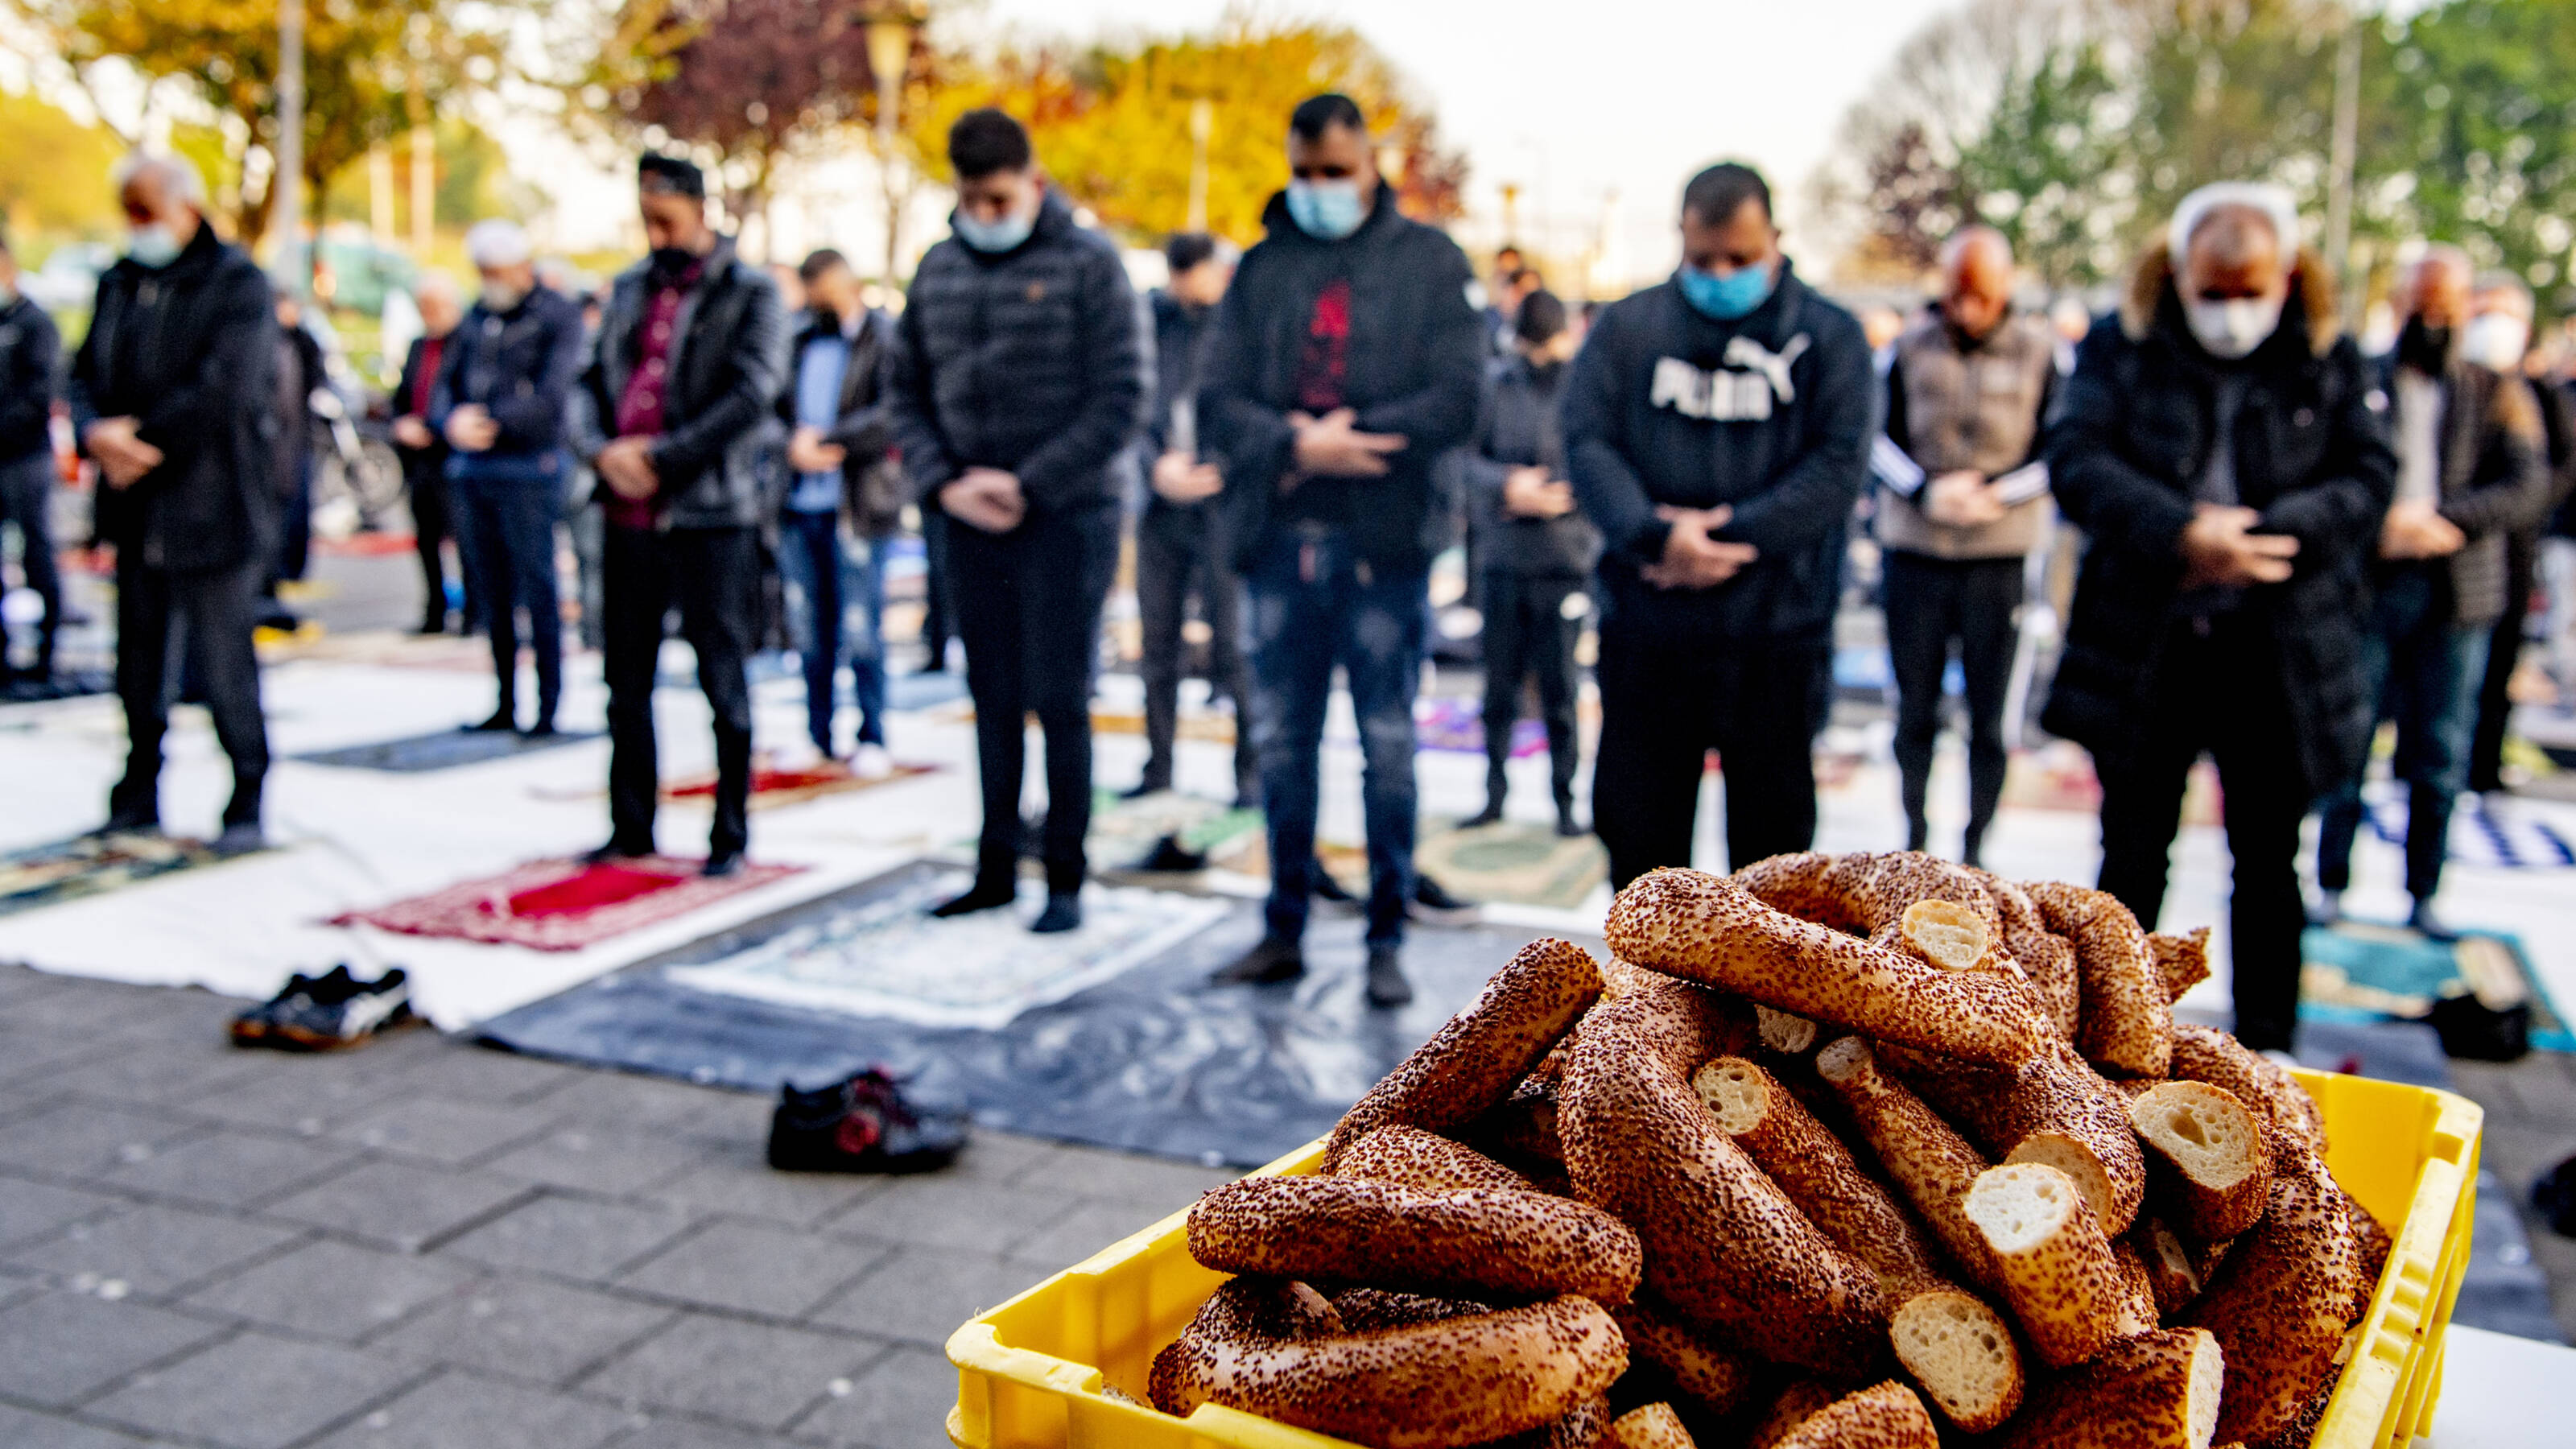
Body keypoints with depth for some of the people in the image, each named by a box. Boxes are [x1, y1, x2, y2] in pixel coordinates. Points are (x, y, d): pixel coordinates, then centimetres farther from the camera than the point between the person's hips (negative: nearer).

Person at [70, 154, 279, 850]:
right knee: (139, 658, 13)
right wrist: (96, 433, -9)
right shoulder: (118, 283, 15)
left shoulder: (236, 283, -6)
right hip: (136, 509, 7)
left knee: (223, 659, -5)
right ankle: (138, 796, 25)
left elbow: (222, 388, -17)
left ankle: (247, 800, 7)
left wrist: (140, 441, -12)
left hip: (212, 506, -7)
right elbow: (86, 374, 12)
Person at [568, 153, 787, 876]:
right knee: (626, 680, 12)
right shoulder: (628, 289, 15)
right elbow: (589, 383, 14)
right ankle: (631, 828, 24)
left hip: (710, 516, -6)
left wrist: (658, 455, -15)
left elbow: (750, 397, -14)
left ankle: (731, 834, 12)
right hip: (627, 512, 6)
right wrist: (602, 451, -7)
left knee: (723, 680, 1)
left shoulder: (750, 293, -3)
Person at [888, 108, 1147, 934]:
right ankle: (995, 867, 21)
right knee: (994, 702, 11)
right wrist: (943, 483, -4)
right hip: (969, 524, 5)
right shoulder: (938, 270, 11)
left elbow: (1121, 399, -10)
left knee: (1060, 702, -2)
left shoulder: (1088, 264, -5)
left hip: (1066, 519, -5)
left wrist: (1029, 484, -13)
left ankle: (1066, 878, 9)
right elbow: (908, 394, 13)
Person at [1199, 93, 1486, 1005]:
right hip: (1277, 544, 3)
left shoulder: (1429, 262, 3)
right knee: (1282, 746, 11)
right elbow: (1218, 406, 1)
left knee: (1388, 749, 5)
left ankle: (1387, 940, 16)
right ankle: (1285, 929, 24)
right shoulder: (1262, 268, 10)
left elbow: (1457, 400, -9)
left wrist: (1331, 441, -15)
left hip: (1384, 547, -3)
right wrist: (1298, 444, -18)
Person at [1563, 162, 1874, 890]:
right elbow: (1587, 444, -2)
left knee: (1772, 836, 9)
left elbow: (1839, 464, -6)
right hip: (1645, 634, 1)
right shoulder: (1627, 326, 7)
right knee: (1637, 829, 10)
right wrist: (1655, 534, -19)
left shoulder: (1828, 334, 4)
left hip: (1776, 638, -1)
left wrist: (1728, 534, -17)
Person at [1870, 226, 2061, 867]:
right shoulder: (1910, 348, 3)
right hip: (1915, 549, 1)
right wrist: (1927, 491, -12)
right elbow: (1879, 440, 4)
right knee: (1915, 710, 8)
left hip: (2000, 555, -1)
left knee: (1988, 715, 3)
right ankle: (1913, 838, 22)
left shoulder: (2039, 351, 1)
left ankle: (1975, 849, 14)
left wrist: (1997, 495, -14)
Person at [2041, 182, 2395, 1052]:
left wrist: (2271, 534, -22)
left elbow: (2369, 476, -4)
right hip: (2141, 644, 0)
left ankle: (2264, 1047, 25)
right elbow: (2076, 459, -12)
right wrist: (2180, 532, -27)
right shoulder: (2120, 345, 0)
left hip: (2280, 653, 1)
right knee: (2132, 854, 11)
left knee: (2268, 860, 11)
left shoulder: (2329, 358, 3)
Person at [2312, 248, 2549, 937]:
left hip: (2455, 596, 2)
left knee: (2441, 756, 6)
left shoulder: (2498, 394, 10)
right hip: (2365, 588, -1)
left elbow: (2528, 486, -1)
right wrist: (2373, 523, -19)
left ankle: (2423, 897, 15)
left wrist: (2446, 519, -17)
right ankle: (2331, 884, 12)